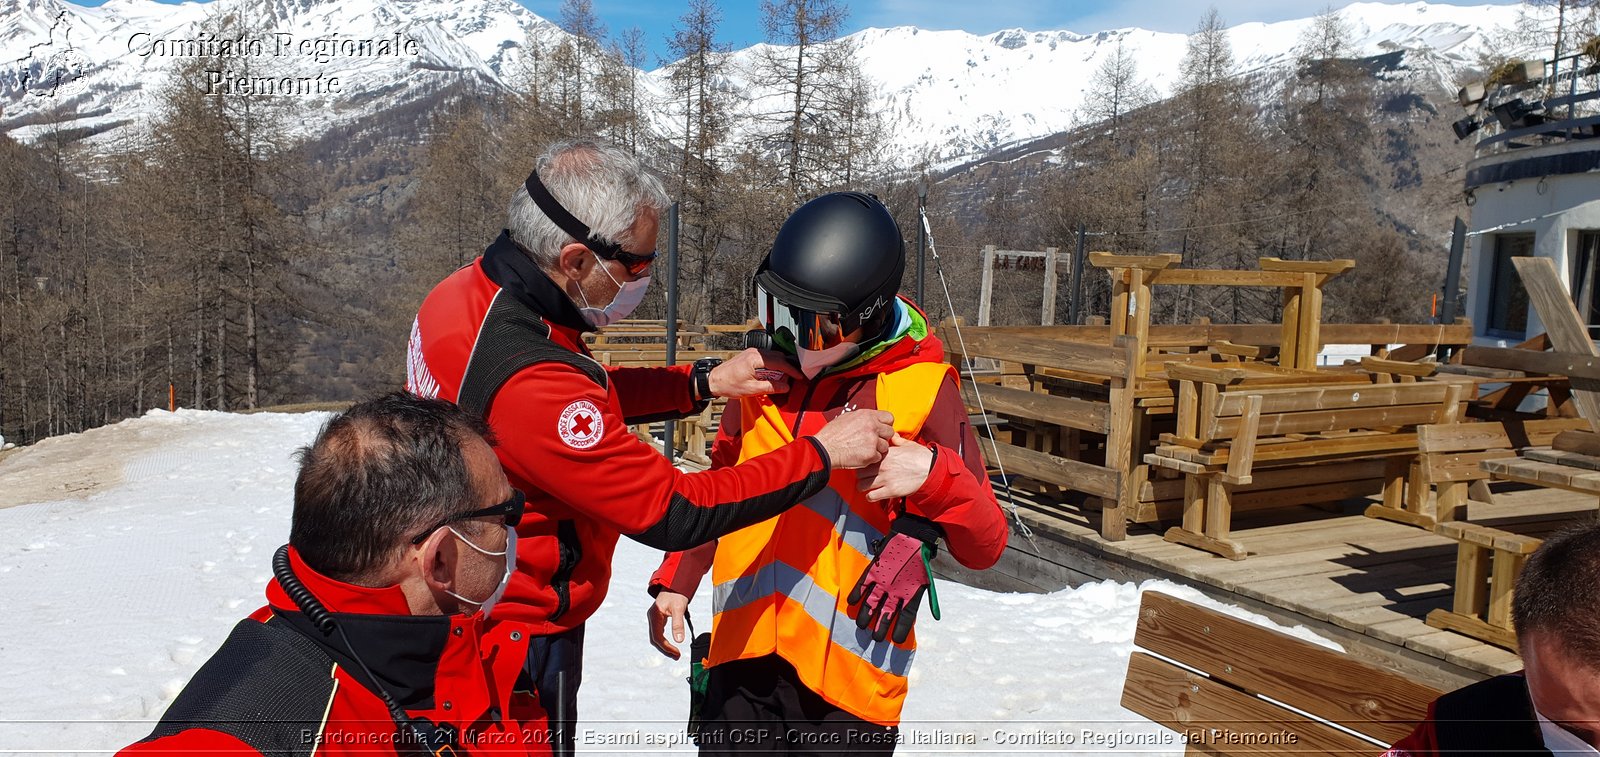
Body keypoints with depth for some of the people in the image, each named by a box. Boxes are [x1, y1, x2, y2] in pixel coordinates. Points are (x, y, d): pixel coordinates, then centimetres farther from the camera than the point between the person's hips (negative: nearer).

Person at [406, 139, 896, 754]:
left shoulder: (465, 291, -7)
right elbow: (674, 513, -29)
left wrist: (705, 382, -3)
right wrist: (821, 455, -22)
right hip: (519, 639, -9)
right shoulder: (531, 383, -35)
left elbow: (584, 394, 7)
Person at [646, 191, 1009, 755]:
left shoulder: (921, 389, -9)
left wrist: (934, 476, -22)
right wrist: (674, 582, 12)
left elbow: (984, 548, -5)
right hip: (744, 660, 4)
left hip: (847, 681, -3)